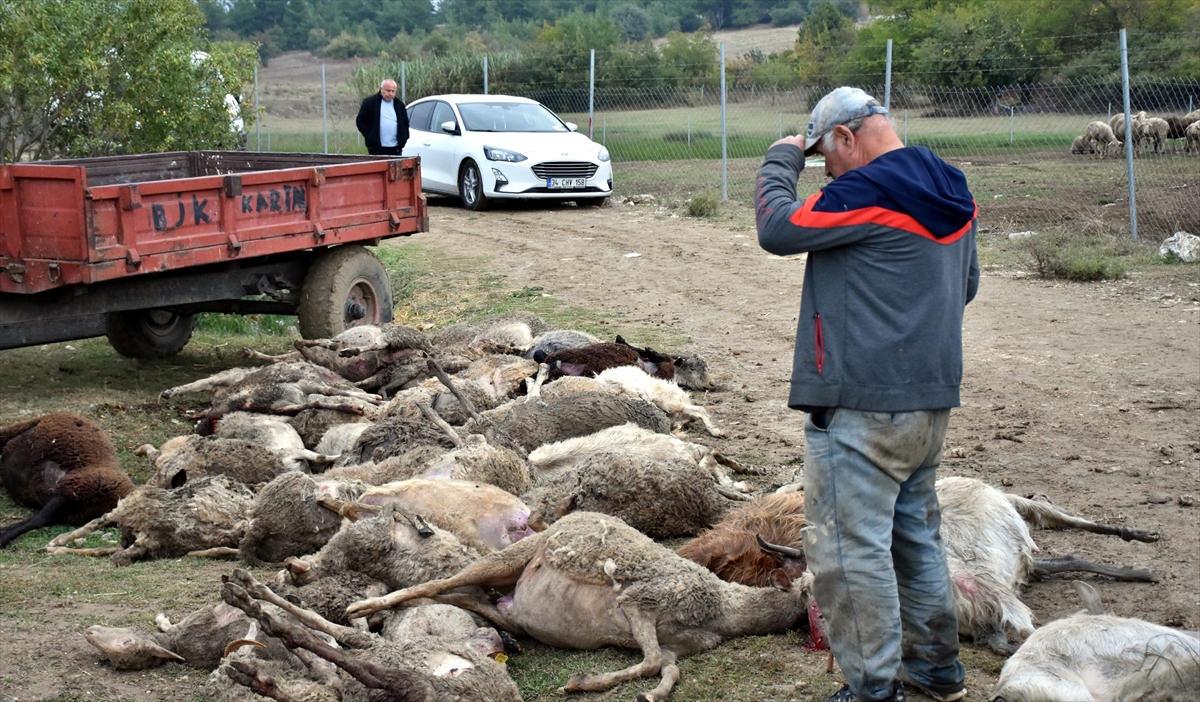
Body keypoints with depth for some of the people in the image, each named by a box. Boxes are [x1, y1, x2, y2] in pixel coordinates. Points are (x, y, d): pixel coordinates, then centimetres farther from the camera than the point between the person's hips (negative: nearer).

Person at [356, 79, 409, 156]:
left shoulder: (399, 105, 13)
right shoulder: (370, 102, 1)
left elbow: (405, 123, 20)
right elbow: (360, 121, 3)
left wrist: (403, 140, 7)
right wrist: (369, 137, -5)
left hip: (395, 149, 4)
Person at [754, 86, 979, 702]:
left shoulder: (868, 191, -17)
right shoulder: (953, 195, 12)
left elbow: (778, 230, -13)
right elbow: (965, 284, 23)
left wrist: (781, 159, 1)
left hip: (863, 406, -10)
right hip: (932, 398, 10)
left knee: (851, 546, -3)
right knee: (916, 535, 21)